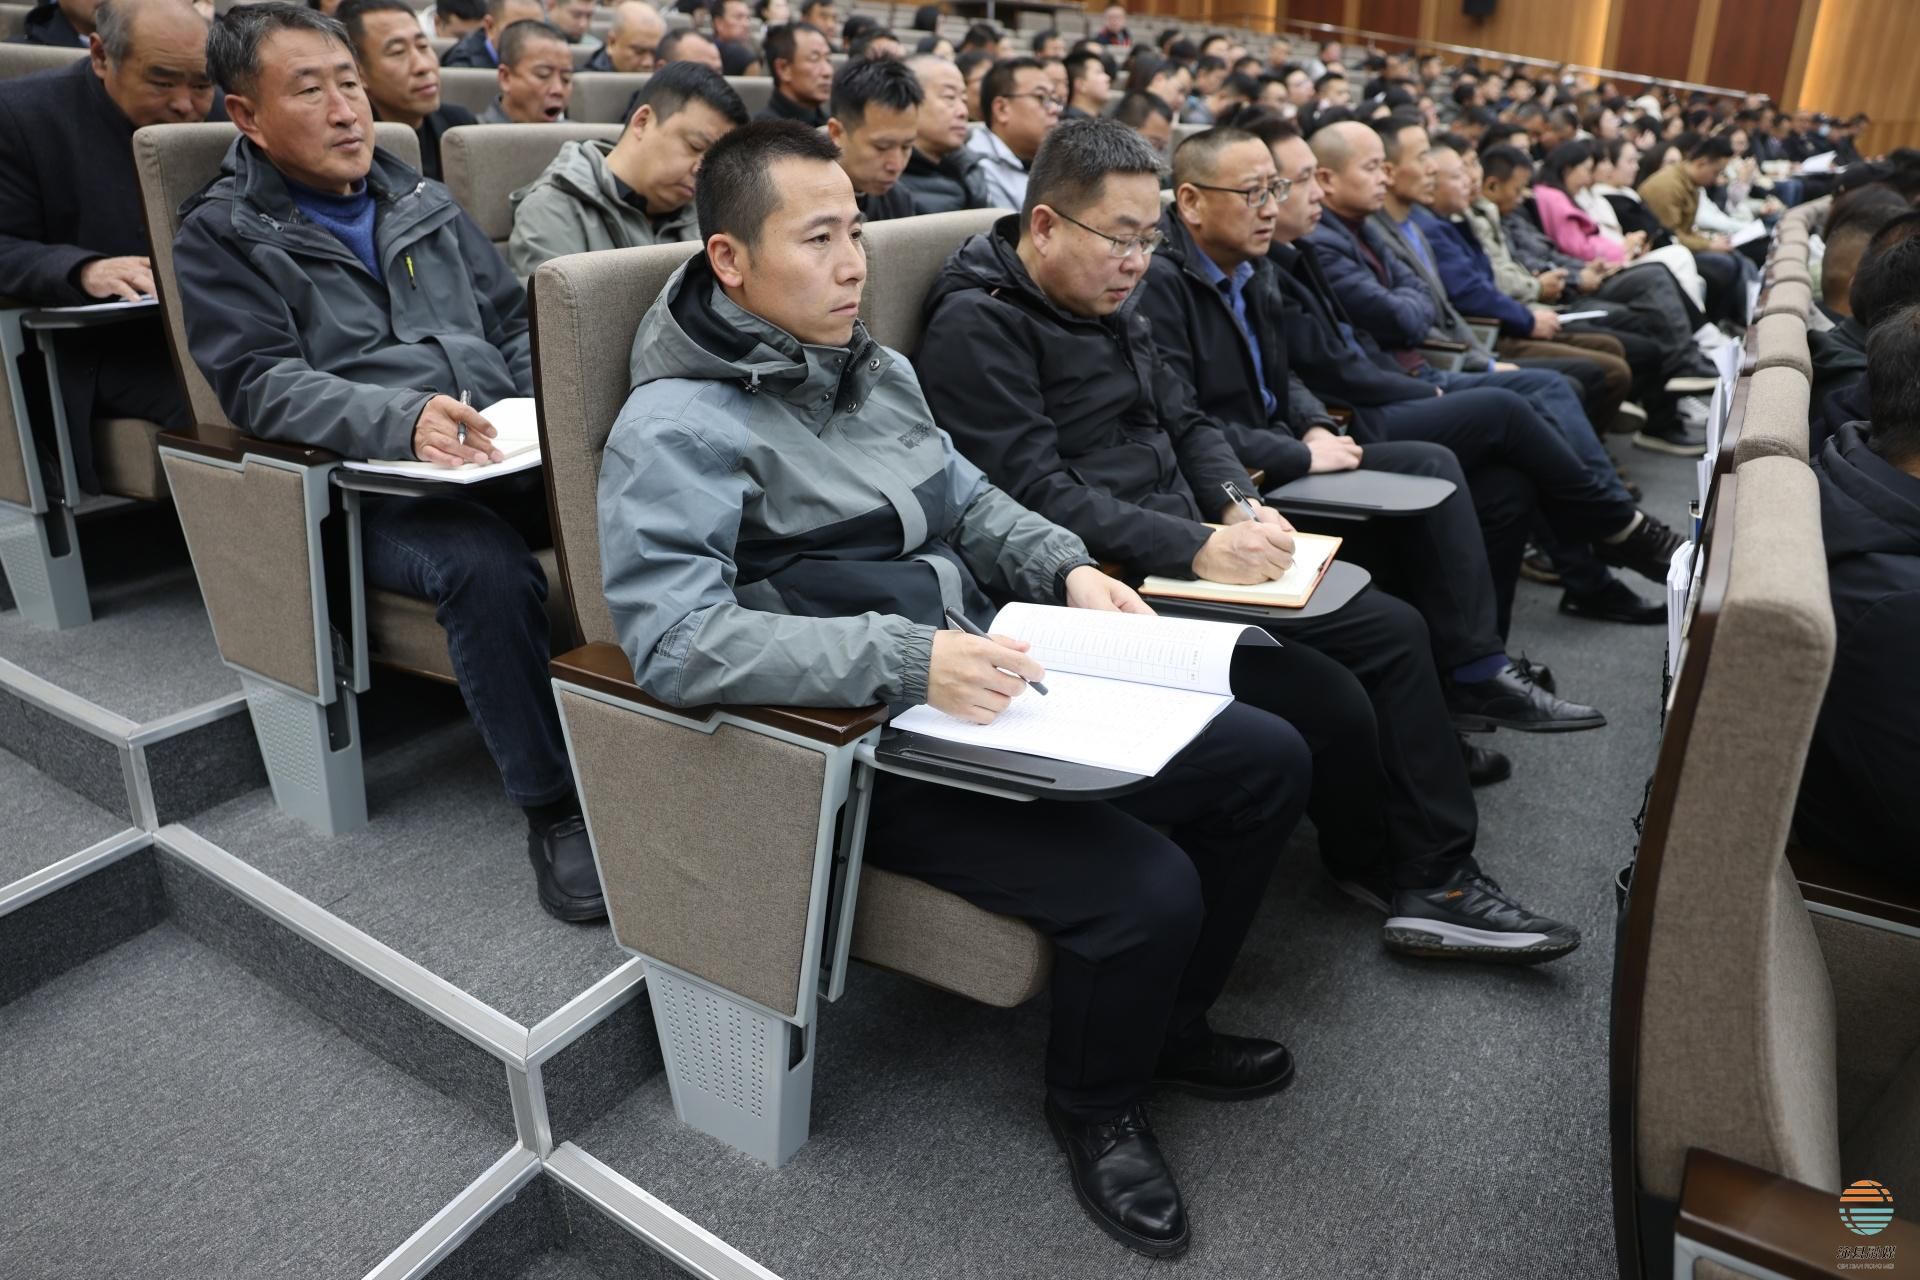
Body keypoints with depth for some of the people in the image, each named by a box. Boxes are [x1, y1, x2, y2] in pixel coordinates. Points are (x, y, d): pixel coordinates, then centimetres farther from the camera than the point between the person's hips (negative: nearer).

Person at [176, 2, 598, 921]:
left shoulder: (423, 205, 22)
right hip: (374, 484, -4)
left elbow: (516, 325, 20)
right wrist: (402, 418, -26)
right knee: (487, 566, -35)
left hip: (508, 454, 5)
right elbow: (262, 382, -8)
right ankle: (553, 809, -21)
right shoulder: (221, 238, 7)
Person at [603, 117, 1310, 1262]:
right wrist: (908, 657, -33)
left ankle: (1168, 1020, 29)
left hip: (992, 690, 9)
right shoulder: (679, 427, -16)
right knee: (1146, 886, -25)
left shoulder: (875, 367, 10)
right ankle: (1098, 1106, 11)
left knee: (1268, 760, 7)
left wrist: (1065, 567, 1)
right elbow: (671, 636, -28)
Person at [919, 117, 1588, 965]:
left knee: (1394, 631, 3)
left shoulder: (1107, 301, 14)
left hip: (1186, 559, 10)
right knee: (1329, 700, -16)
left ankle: (1438, 878, 8)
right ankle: (1379, 868, 16)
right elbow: (1038, 494, -22)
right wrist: (1197, 546, -26)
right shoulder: (978, 325, -13)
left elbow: (1185, 425, 18)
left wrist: (1240, 508, -3)